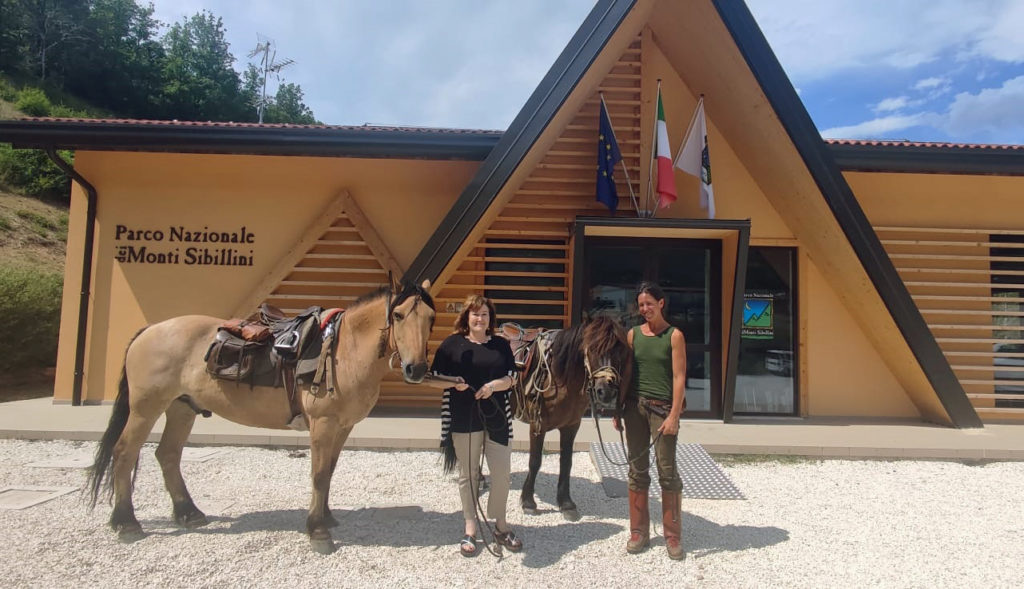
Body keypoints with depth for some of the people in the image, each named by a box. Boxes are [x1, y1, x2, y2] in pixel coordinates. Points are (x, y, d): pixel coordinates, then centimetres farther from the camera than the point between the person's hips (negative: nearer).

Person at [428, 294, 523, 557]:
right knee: (468, 474, 10)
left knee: (502, 472, 5)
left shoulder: (501, 345, 5)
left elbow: (509, 379, 3)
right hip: (463, 419, -2)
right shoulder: (452, 344, -1)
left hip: (496, 417, 2)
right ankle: (470, 528, 25)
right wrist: (454, 382, -20)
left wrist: (493, 385, -17)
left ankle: (500, 525, 25)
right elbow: (436, 378, 0)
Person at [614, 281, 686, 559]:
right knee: (637, 470, 11)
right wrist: (616, 410, 5)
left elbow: (679, 377, -8)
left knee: (667, 471, 3)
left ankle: (673, 535, 18)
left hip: (662, 407, -3)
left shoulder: (674, 336, -5)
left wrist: (674, 416, -14)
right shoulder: (633, 334, 5)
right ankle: (639, 531, 24)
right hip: (635, 406, 4)